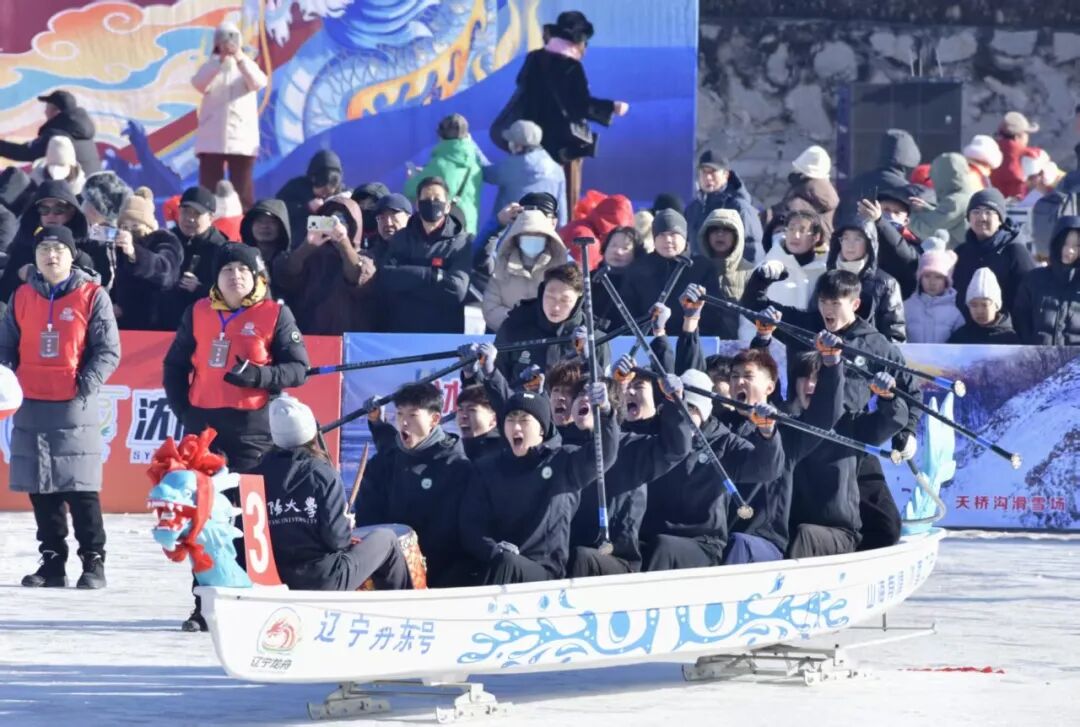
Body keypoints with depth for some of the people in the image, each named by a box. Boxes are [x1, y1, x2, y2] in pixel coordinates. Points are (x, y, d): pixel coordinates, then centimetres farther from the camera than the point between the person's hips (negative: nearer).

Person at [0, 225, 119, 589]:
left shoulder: (92, 296, -1)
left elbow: (108, 351, -3)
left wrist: (87, 383, -16)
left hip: (75, 408, -4)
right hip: (31, 405, 4)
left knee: (81, 489, -5)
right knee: (41, 489, 7)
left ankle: (93, 562, 1)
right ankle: (52, 562, 14)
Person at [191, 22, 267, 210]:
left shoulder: (247, 66, 10)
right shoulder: (210, 67, 10)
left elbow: (259, 83, -11)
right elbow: (199, 84, -11)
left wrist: (240, 59, -23)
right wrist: (220, 61, -21)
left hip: (242, 138, 0)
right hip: (212, 139, 0)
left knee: (242, 191, -1)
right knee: (209, 190, -4)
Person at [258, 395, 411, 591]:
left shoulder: (260, 474, 0)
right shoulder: (323, 474, -11)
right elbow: (336, 538, -16)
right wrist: (347, 530, 8)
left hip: (274, 581, 5)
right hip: (325, 581, -5)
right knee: (386, 538, 18)